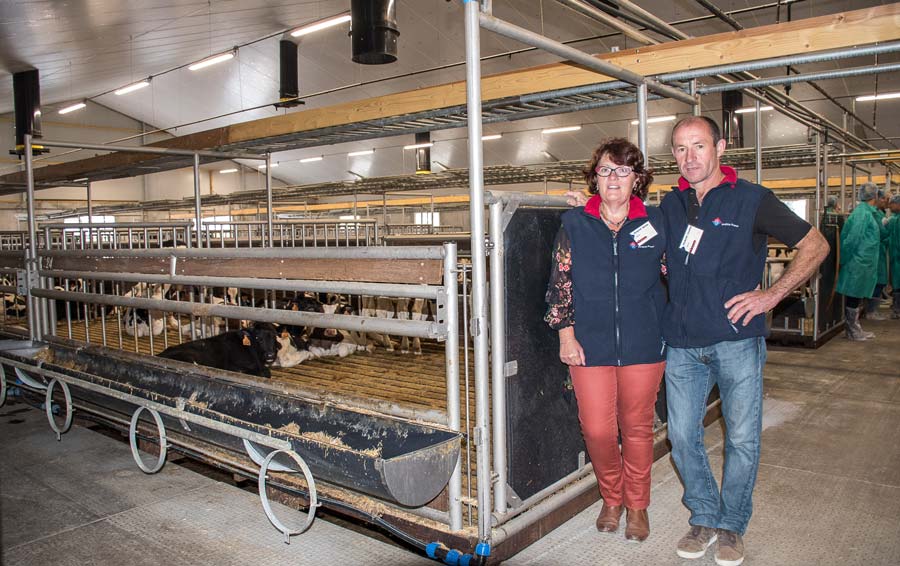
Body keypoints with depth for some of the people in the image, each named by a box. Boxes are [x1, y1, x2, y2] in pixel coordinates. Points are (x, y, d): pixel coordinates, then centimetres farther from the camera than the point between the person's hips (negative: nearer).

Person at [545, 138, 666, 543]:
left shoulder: (656, 222, 3)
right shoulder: (574, 223, 3)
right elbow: (560, 283, 2)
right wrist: (567, 336, -3)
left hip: (643, 346, 0)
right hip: (590, 346, 0)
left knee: (637, 428, 11)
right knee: (596, 430, 2)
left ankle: (637, 506, 33)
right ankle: (611, 499, 31)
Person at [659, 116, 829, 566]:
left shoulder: (751, 200, -2)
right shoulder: (670, 205, 9)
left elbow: (815, 245, 3)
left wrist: (771, 295, -6)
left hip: (736, 341, -3)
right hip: (682, 344, 3)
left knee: (742, 439, 6)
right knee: (682, 436, 6)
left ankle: (732, 526, 26)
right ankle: (704, 518, 27)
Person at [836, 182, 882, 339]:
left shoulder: (867, 212, 13)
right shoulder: (863, 213, -16)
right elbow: (852, 238, -18)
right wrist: (843, 260, -13)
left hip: (862, 262, 9)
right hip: (860, 261, -9)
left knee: (855, 297, 14)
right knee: (853, 297, -1)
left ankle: (854, 329, 22)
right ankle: (852, 331, 7)